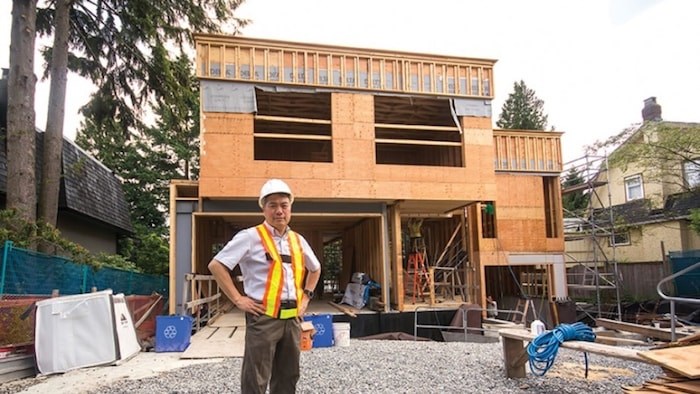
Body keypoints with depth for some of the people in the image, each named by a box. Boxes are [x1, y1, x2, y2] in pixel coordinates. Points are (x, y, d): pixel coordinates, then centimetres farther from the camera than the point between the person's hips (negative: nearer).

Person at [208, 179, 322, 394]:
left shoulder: (298, 240, 11)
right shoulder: (251, 237, -7)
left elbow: (315, 269, 28)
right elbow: (216, 265, -11)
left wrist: (306, 296, 16)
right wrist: (238, 299, -12)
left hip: (292, 317, 6)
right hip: (264, 317, -6)